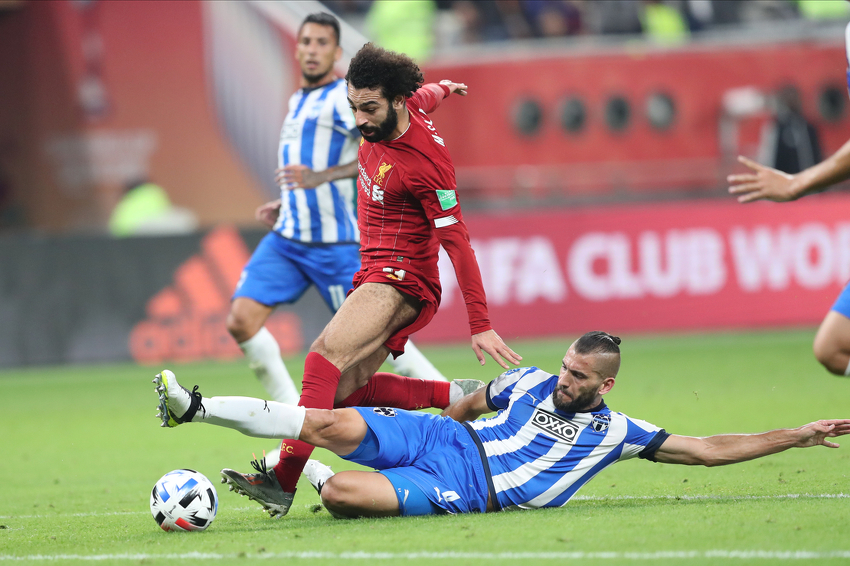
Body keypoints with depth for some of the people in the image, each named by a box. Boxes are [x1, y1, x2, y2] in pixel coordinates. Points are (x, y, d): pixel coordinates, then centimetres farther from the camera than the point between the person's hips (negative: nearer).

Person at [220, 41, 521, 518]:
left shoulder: (426, 164, -23)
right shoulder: (388, 118, 0)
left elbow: (458, 242, -20)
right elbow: (426, 96, 25)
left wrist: (480, 326, -20)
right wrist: (441, 89, 50)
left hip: (400, 280, -10)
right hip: (375, 276, 10)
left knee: (326, 356, -28)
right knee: (347, 392, 5)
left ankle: (284, 480, -41)